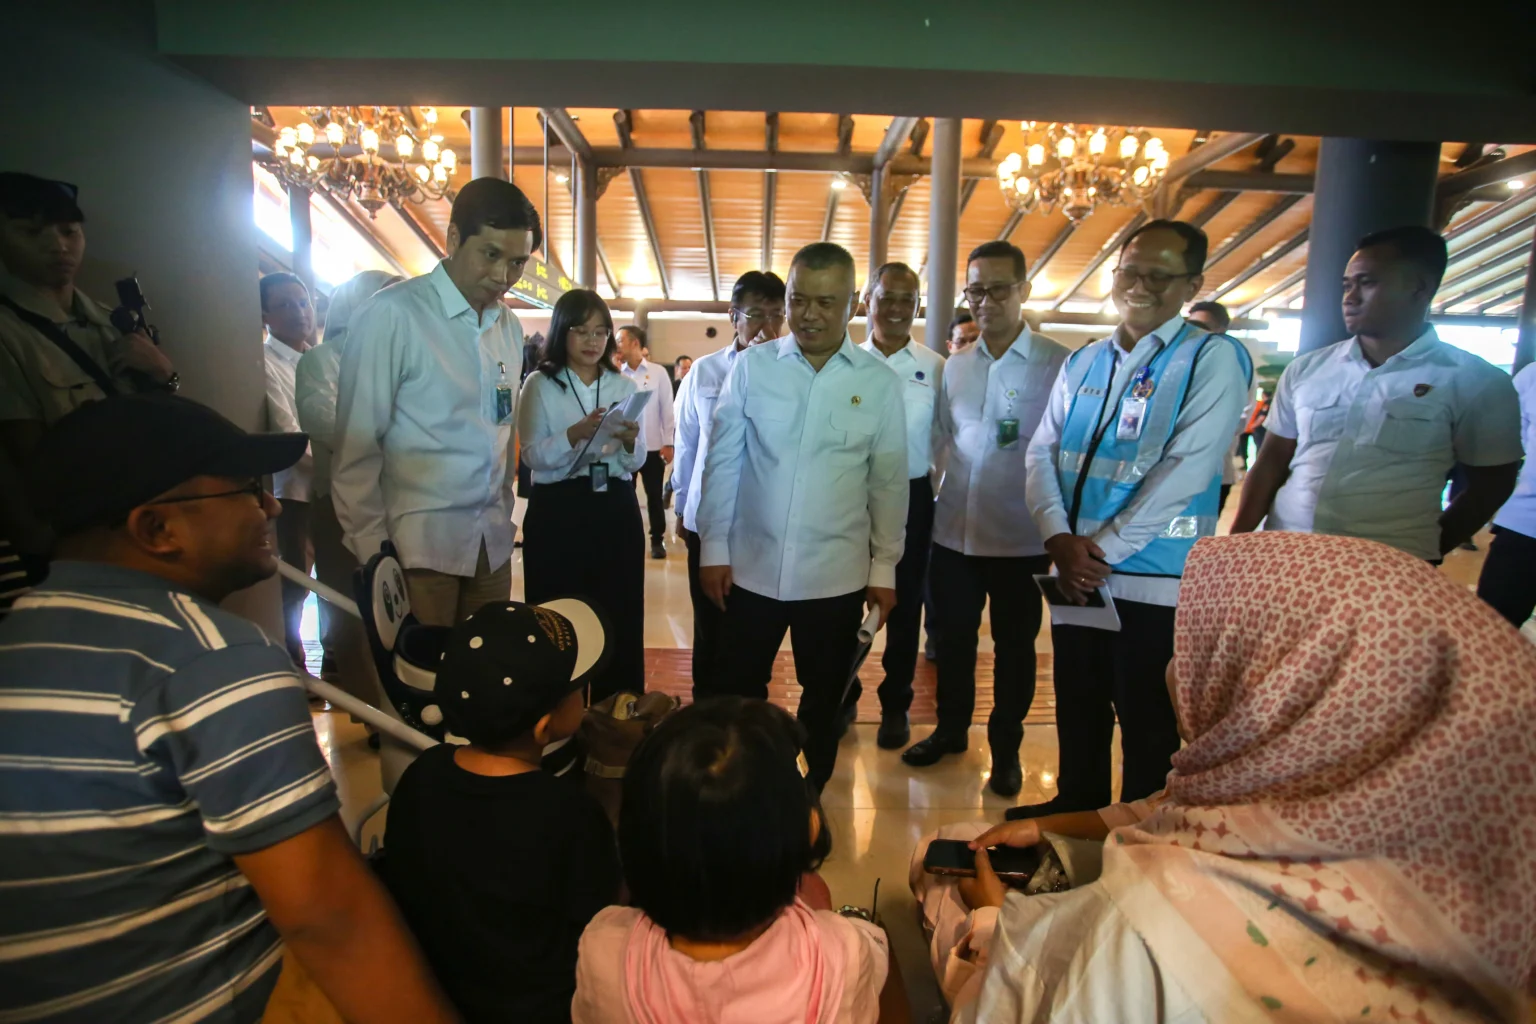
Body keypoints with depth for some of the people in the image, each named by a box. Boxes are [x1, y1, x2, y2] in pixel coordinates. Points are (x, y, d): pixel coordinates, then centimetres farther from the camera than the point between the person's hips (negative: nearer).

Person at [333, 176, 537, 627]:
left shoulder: (510, 327, 9)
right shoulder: (391, 316, -9)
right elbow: (356, 448, -8)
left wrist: (502, 517, 12)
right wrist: (373, 552, -8)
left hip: (492, 543, 6)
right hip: (418, 543, -5)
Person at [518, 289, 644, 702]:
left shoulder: (624, 386, 11)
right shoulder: (540, 384, 2)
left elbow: (637, 462, 7)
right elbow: (532, 455, -9)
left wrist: (629, 441, -15)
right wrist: (576, 434, -25)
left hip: (616, 509, 3)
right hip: (557, 511, -3)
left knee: (620, 617, 7)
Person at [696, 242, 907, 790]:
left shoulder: (880, 382, -3)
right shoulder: (752, 365, -3)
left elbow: (889, 481, 1)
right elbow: (722, 460, 0)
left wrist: (885, 568, 1)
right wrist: (713, 547, -2)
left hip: (837, 575, 0)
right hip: (751, 566, 0)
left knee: (824, 699, 17)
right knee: (740, 692, 16)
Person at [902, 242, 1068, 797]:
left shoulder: (1059, 365, -9)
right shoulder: (956, 366, 8)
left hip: (1020, 537, -4)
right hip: (955, 530, 4)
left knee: (1014, 645, 13)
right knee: (953, 637, 17)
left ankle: (1006, 748, 32)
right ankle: (950, 729, 39)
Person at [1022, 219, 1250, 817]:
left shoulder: (1213, 359, -7)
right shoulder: (1083, 363, 10)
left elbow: (1185, 472, -17)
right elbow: (1041, 453, 4)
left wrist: (1102, 550, -17)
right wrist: (1060, 538, -11)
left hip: (1152, 581, -5)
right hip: (1075, 575, 5)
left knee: (1147, 726, 10)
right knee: (1077, 707, 20)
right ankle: (1076, 807, 41)